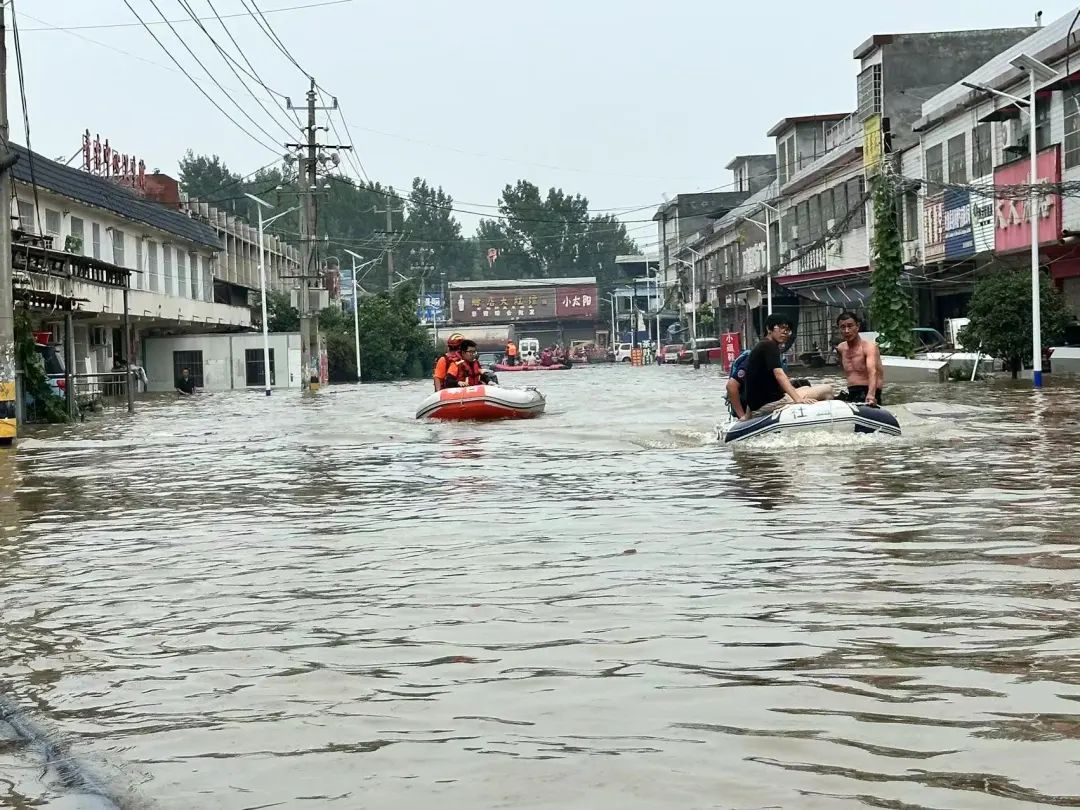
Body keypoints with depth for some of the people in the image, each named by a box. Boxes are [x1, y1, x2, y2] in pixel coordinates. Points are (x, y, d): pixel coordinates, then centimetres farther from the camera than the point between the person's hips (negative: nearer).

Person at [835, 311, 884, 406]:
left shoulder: (869, 346, -12)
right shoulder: (841, 348, 11)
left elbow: (872, 371, -32)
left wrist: (870, 395, -47)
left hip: (868, 394, -6)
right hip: (851, 394, 7)